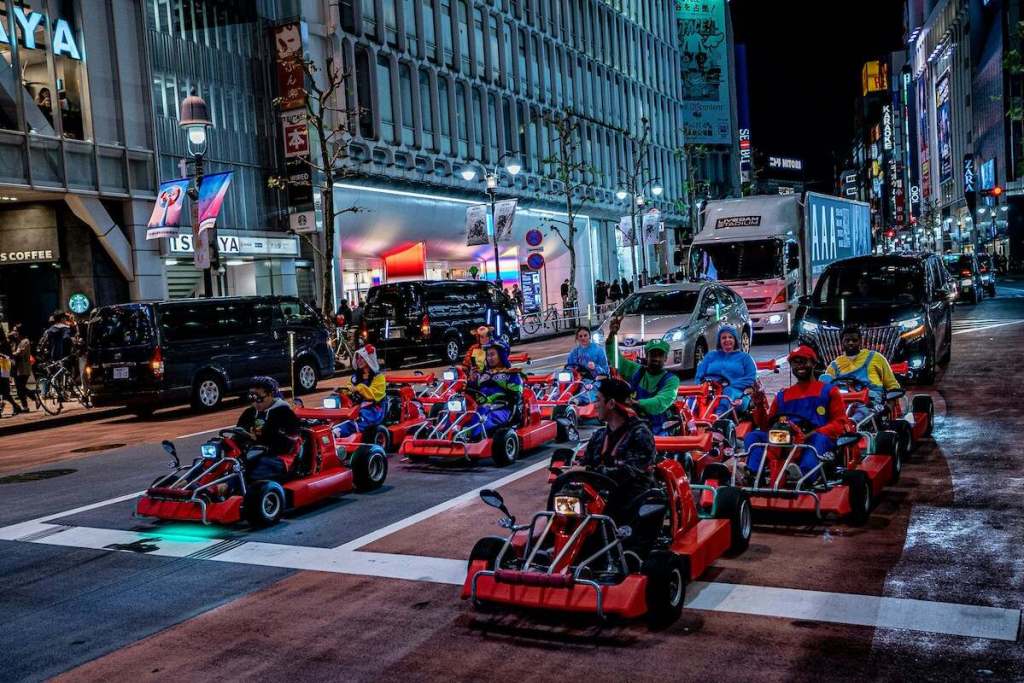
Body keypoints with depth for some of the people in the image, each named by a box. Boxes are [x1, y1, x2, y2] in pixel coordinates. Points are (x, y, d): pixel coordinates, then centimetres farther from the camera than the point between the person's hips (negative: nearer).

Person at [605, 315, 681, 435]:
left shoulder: (671, 380, -4)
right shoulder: (635, 370, 7)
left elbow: (660, 403, -22)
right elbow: (613, 357, -1)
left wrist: (637, 404, -40)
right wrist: (612, 334, -19)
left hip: (656, 434, -2)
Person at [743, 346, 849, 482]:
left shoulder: (828, 391, 15)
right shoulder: (782, 396, 25)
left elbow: (840, 423, 4)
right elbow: (766, 426, 19)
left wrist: (813, 433, -14)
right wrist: (759, 406, 0)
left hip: (814, 440, -3)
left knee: (819, 439, -36)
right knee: (752, 436, -17)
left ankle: (802, 475, -63)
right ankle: (753, 474, -45)